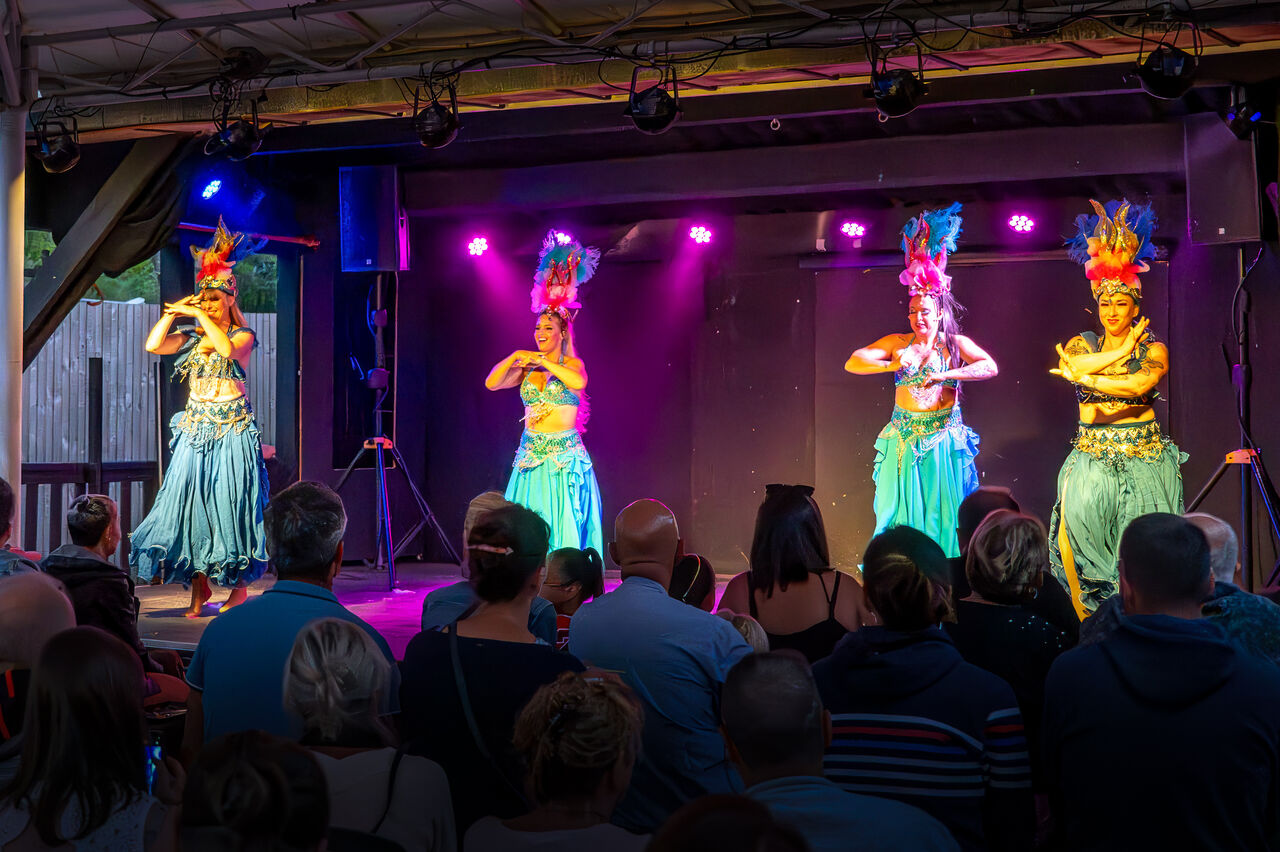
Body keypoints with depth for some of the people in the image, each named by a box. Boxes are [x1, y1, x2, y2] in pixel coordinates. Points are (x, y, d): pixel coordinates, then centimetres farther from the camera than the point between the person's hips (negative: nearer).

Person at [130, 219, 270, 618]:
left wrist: (201, 315, -14)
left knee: (229, 500, -6)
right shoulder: (191, 337, 13)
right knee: (191, 499, -3)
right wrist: (175, 310, 2)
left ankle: (239, 586, 2)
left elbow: (227, 349, -21)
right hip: (196, 427, 4)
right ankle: (199, 584, 5)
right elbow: (153, 345, 0)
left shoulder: (244, 335, 1)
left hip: (232, 427, -4)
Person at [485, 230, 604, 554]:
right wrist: (515, 356, -5)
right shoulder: (526, 367, 12)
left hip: (565, 458, -4)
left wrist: (545, 362, -15)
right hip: (530, 455, 4)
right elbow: (491, 383, 5)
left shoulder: (571, 364, -1)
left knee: (564, 526, -6)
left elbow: (579, 382, -23)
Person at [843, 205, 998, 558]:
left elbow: (990, 367, -11)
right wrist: (892, 365, -17)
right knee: (902, 516, 3)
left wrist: (945, 374, -20)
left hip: (945, 441, -1)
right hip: (904, 442, 1)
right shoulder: (897, 343, 5)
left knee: (943, 516, 1)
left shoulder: (955, 343, 2)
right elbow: (852, 363, -2)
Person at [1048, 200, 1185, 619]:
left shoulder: (1153, 349, 2)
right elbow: (1069, 363, -14)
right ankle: (1092, 618, -6)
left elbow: (1141, 383, -19)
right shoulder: (1081, 344, 9)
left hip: (1142, 457, -1)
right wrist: (1119, 352, -10)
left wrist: (1086, 377, -24)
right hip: (1091, 456, 1)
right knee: (1076, 519, -17)